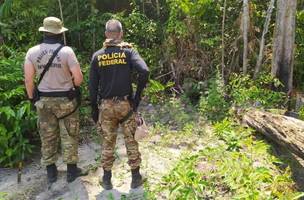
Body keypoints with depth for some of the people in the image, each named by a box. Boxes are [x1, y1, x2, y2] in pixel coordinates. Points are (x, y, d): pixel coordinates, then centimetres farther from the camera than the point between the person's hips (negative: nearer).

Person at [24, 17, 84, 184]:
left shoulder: (32, 52, -5)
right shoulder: (66, 51, -14)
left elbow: (28, 79, -5)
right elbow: (78, 78, -15)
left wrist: (32, 98, 9)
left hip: (44, 100, 3)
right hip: (66, 99, -3)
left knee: (47, 136, 15)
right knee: (69, 135, 11)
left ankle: (51, 172, 27)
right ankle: (71, 170, 21)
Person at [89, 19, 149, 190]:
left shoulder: (97, 56, 2)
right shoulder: (128, 51, -5)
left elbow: (92, 86, 2)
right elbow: (144, 71, -21)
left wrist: (94, 110, 10)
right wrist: (138, 96, -10)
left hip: (106, 105, 2)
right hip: (126, 104, -1)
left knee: (108, 143, 13)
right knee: (131, 141, 12)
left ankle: (107, 179, 26)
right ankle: (136, 178, 23)